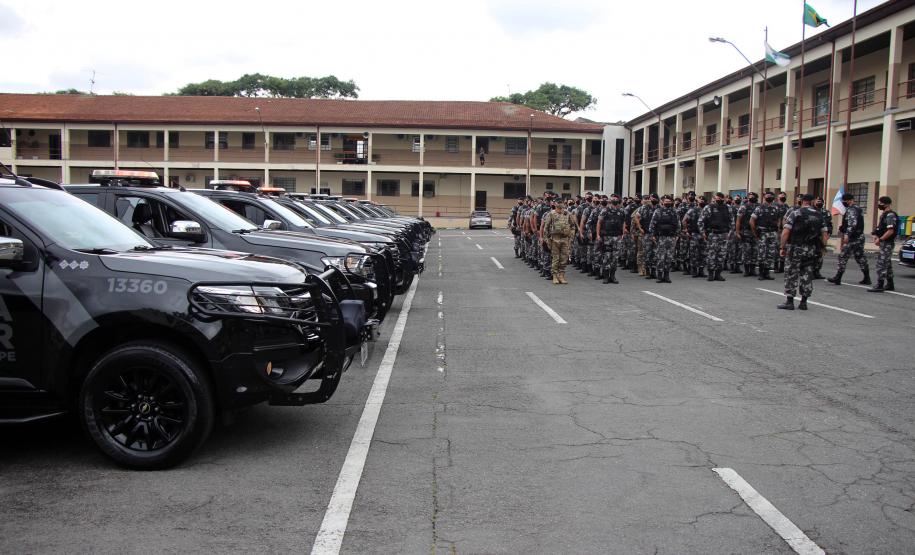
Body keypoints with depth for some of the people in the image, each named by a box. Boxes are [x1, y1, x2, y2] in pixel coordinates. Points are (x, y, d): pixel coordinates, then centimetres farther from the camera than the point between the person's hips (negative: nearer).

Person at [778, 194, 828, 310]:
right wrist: (821, 248, 14)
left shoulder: (795, 213, -5)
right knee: (807, 275, 10)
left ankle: (789, 301, 2)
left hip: (797, 248, -4)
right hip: (813, 250, 4)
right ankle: (803, 302, 12)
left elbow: (786, 232, -12)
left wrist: (782, 247, -5)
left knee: (792, 274, 2)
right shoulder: (819, 215, 9)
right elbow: (824, 234, 7)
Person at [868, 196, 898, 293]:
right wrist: (877, 236, 11)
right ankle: (890, 285, 24)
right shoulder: (884, 215, 17)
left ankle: (880, 286, -12)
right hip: (885, 244, 11)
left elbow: (890, 231, -23)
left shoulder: (890, 215, -15)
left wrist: (880, 239, -20)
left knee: (881, 264, -12)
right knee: (887, 264, 16)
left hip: (887, 243, -11)